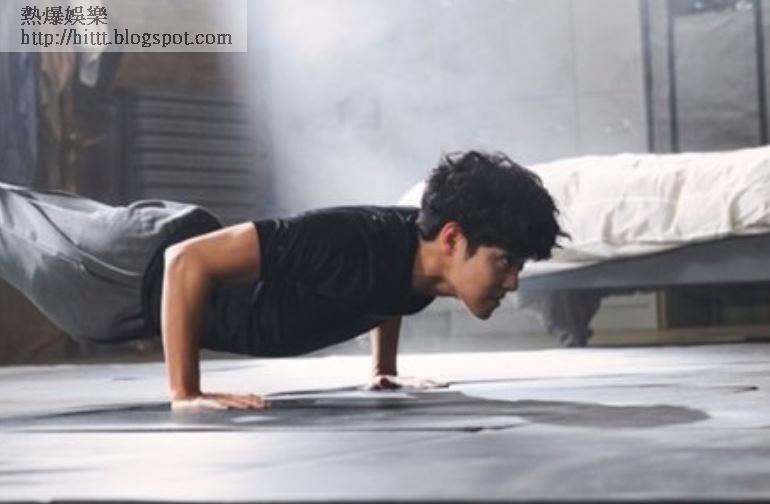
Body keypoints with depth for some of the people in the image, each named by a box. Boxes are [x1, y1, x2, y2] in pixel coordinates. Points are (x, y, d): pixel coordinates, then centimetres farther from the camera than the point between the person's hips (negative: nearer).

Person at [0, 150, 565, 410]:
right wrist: (184, 393, -39)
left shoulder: (423, 251, -17)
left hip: (195, 255, 7)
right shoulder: (355, 244, -43)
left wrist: (384, 369, 9)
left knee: (45, 231, 32)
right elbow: (187, 261, -42)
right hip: (148, 266, -7)